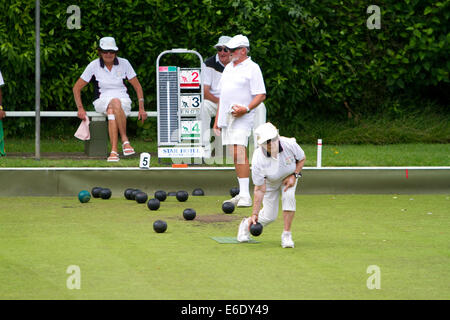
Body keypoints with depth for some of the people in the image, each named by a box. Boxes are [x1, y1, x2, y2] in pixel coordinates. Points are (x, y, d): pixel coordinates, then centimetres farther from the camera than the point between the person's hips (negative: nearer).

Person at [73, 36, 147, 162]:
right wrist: (80, 108, -5)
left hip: (123, 101, 0)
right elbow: (77, 88, 5)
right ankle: (125, 140, -42)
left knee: (112, 110, -39)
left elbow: (137, 86, 9)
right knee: (114, 103, -39)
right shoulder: (94, 66, -1)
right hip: (102, 102, 0)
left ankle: (114, 150, -40)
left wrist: (141, 108, 2)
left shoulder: (124, 63, 2)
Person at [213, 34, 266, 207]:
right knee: (235, 155, 7)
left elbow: (261, 95, -9)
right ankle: (242, 194, 11)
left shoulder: (252, 68, -5)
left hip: (241, 118, -8)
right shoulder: (228, 68, 19)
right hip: (226, 118, 8)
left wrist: (247, 109, -23)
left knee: (239, 152, -18)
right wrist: (217, 118, 20)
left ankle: (245, 195, -20)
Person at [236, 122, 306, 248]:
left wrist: (294, 176, -22)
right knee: (269, 216, -3)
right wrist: (254, 214, -30)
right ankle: (247, 223, 31)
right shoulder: (258, 160, -36)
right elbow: (260, 190, -29)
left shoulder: (290, 144, -33)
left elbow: (302, 159, -8)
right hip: (269, 182, -1)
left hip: (289, 177, 2)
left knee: (288, 196, -29)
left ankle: (286, 235, -15)